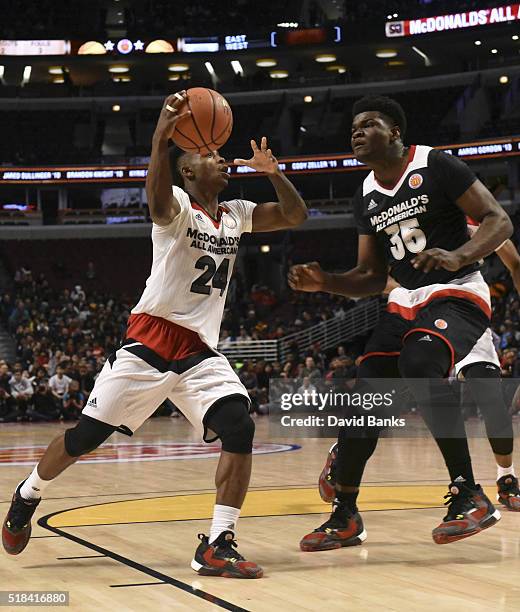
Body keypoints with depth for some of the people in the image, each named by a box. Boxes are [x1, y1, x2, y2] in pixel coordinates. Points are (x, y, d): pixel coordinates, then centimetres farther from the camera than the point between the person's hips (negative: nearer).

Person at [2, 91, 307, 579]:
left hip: (200, 350, 5)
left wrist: (272, 172, -6)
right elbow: (157, 201, -32)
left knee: (239, 429, -17)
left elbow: (295, 216, 12)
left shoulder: (236, 215, 12)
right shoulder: (179, 205, -8)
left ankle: (217, 547, -15)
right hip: (150, 340, -5)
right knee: (85, 436, 2)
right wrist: (160, 139, -50)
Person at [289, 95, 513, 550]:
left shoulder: (434, 166, -10)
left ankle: (470, 495, -26)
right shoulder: (367, 195, 10)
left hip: (457, 295, -7)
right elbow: (372, 277, 15)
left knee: (419, 363, -35)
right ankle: (345, 517, 14)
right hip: (406, 302, 7)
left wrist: (457, 257, -32)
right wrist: (324, 282, -4)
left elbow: (499, 221, -14)